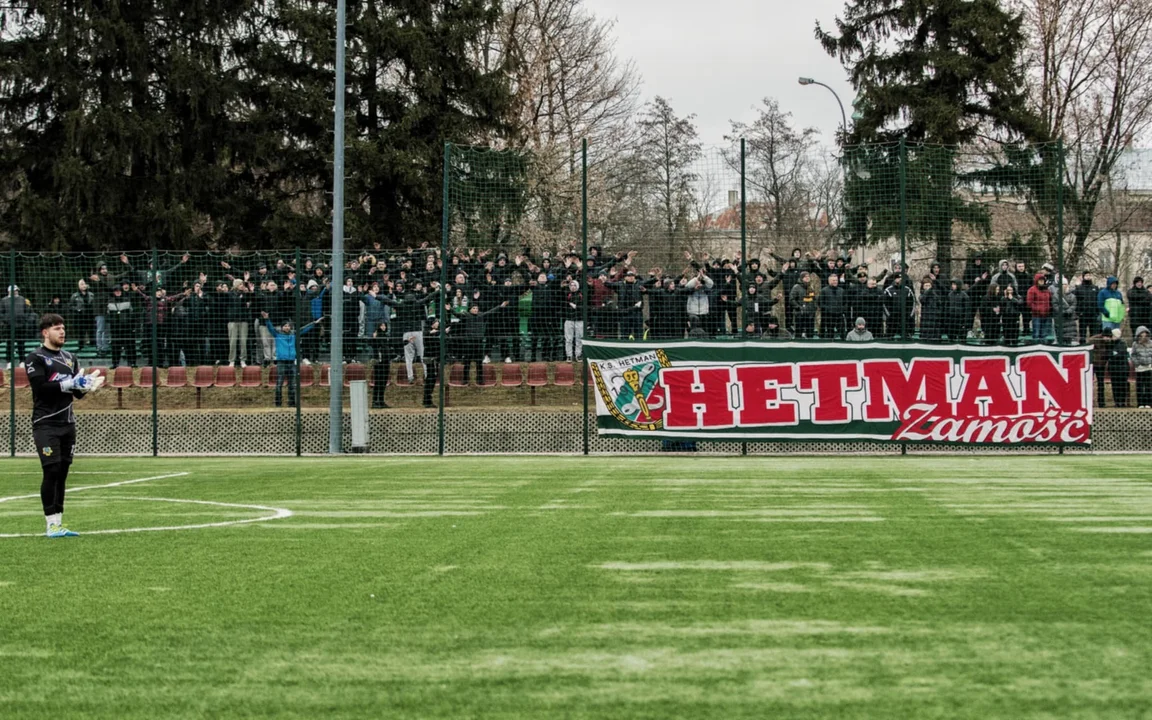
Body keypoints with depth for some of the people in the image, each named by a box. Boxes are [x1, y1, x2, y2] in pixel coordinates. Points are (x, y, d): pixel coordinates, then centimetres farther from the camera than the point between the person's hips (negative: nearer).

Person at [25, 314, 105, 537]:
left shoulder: (69, 358, 15)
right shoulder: (35, 358, -5)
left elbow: (77, 393, 15)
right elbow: (40, 387, -18)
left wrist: (88, 386, -7)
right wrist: (69, 383, -21)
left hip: (67, 424, 6)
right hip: (46, 424, -6)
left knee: (62, 473, 7)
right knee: (51, 471, -10)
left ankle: (59, 523, 11)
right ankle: (51, 524, -5)